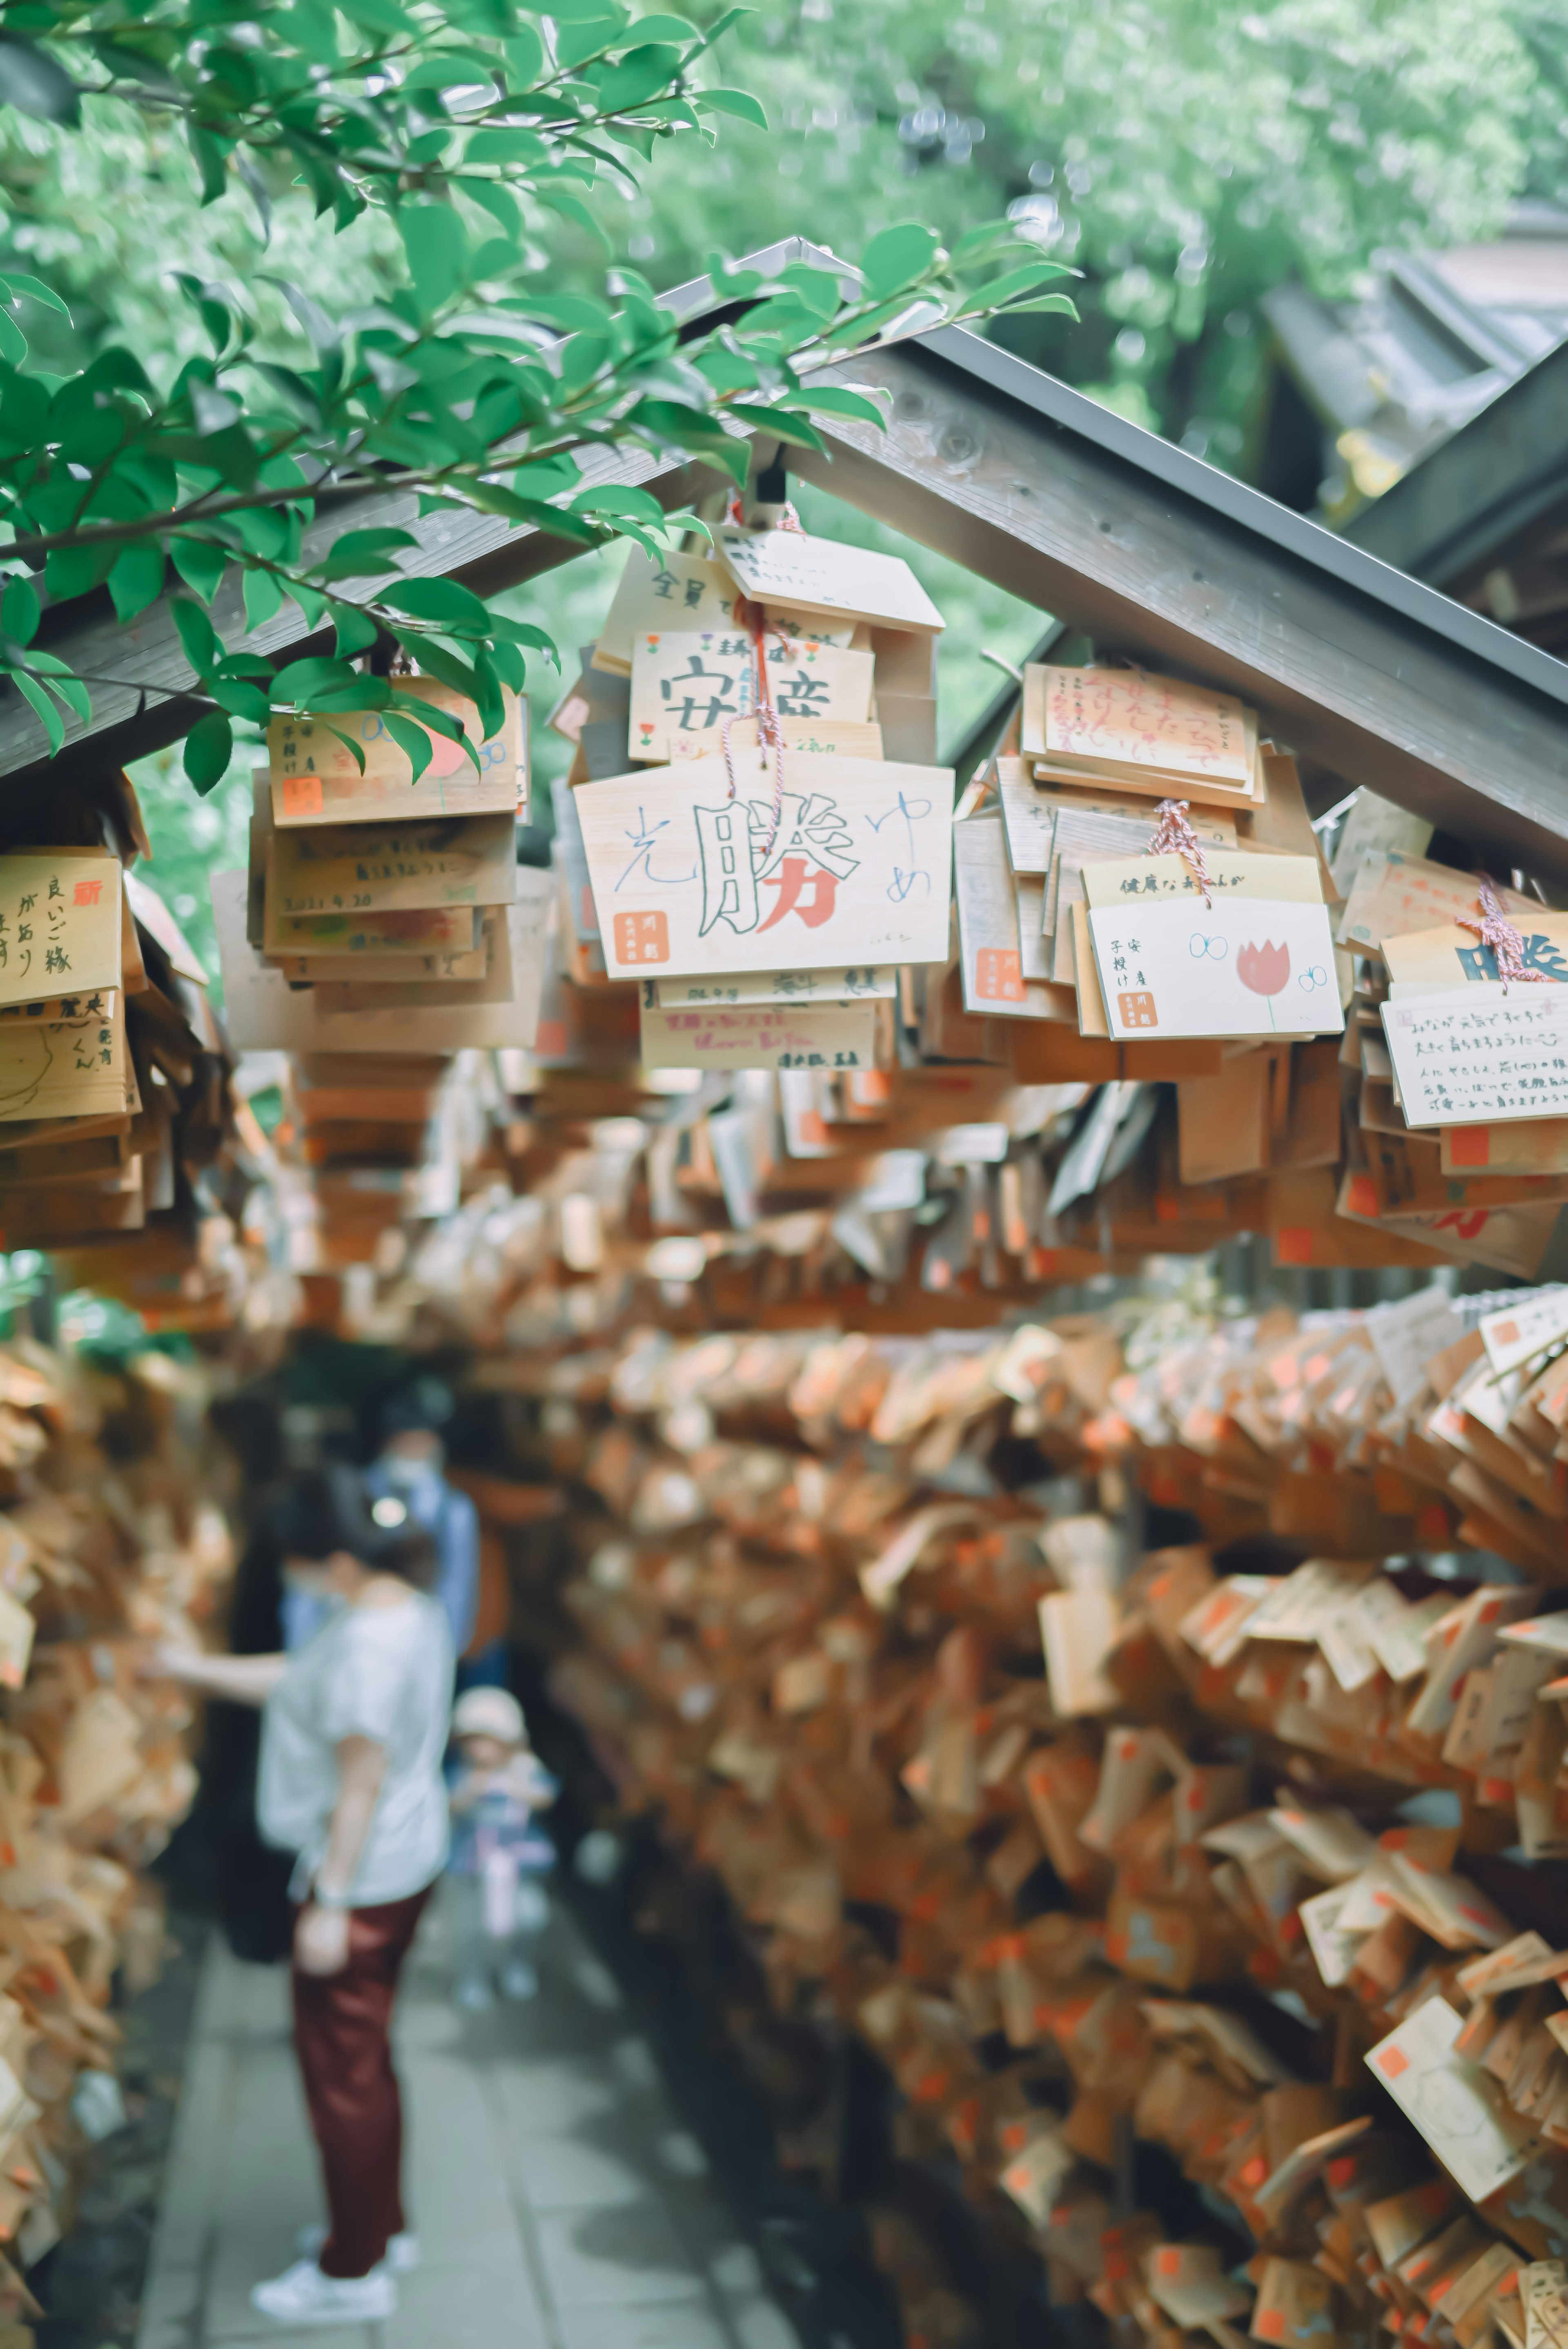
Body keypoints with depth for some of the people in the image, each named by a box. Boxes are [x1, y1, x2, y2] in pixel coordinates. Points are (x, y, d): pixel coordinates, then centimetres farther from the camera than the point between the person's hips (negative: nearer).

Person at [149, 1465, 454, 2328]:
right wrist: (199, 1669, 16)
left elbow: (362, 1782, -25)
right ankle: (382, 2226, 39)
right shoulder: (409, 1606, 3)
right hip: (407, 1860, 10)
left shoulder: (368, 1642, -28)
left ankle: (353, 2272, 19)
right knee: (364, 2060, 24)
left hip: (362, 1877, -10)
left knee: (340, 2070, 5)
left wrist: (329, 1905, -20)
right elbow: (302, 1680, 16)